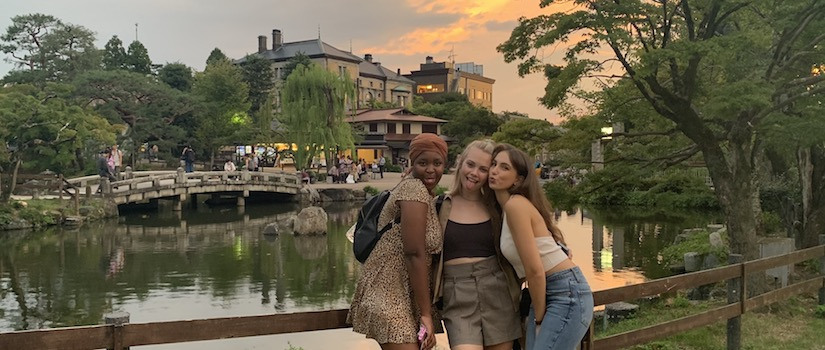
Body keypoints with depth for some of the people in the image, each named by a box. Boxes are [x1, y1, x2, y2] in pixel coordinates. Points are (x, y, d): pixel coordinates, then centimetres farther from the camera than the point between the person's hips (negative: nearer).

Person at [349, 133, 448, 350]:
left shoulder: (424, 191, 14)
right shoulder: (415, 189, -15)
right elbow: (415, 253, -20)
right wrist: (426, 313, -19)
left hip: (401, 293, 10)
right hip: (388, 294, -10)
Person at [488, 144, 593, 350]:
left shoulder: (515, 205, -18)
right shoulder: (506, 207, 10)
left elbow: (535, 270, -20)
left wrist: (539, 316, -8)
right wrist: (537, 315, 12)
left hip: (568, 294, -9)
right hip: (546, 293, 9)